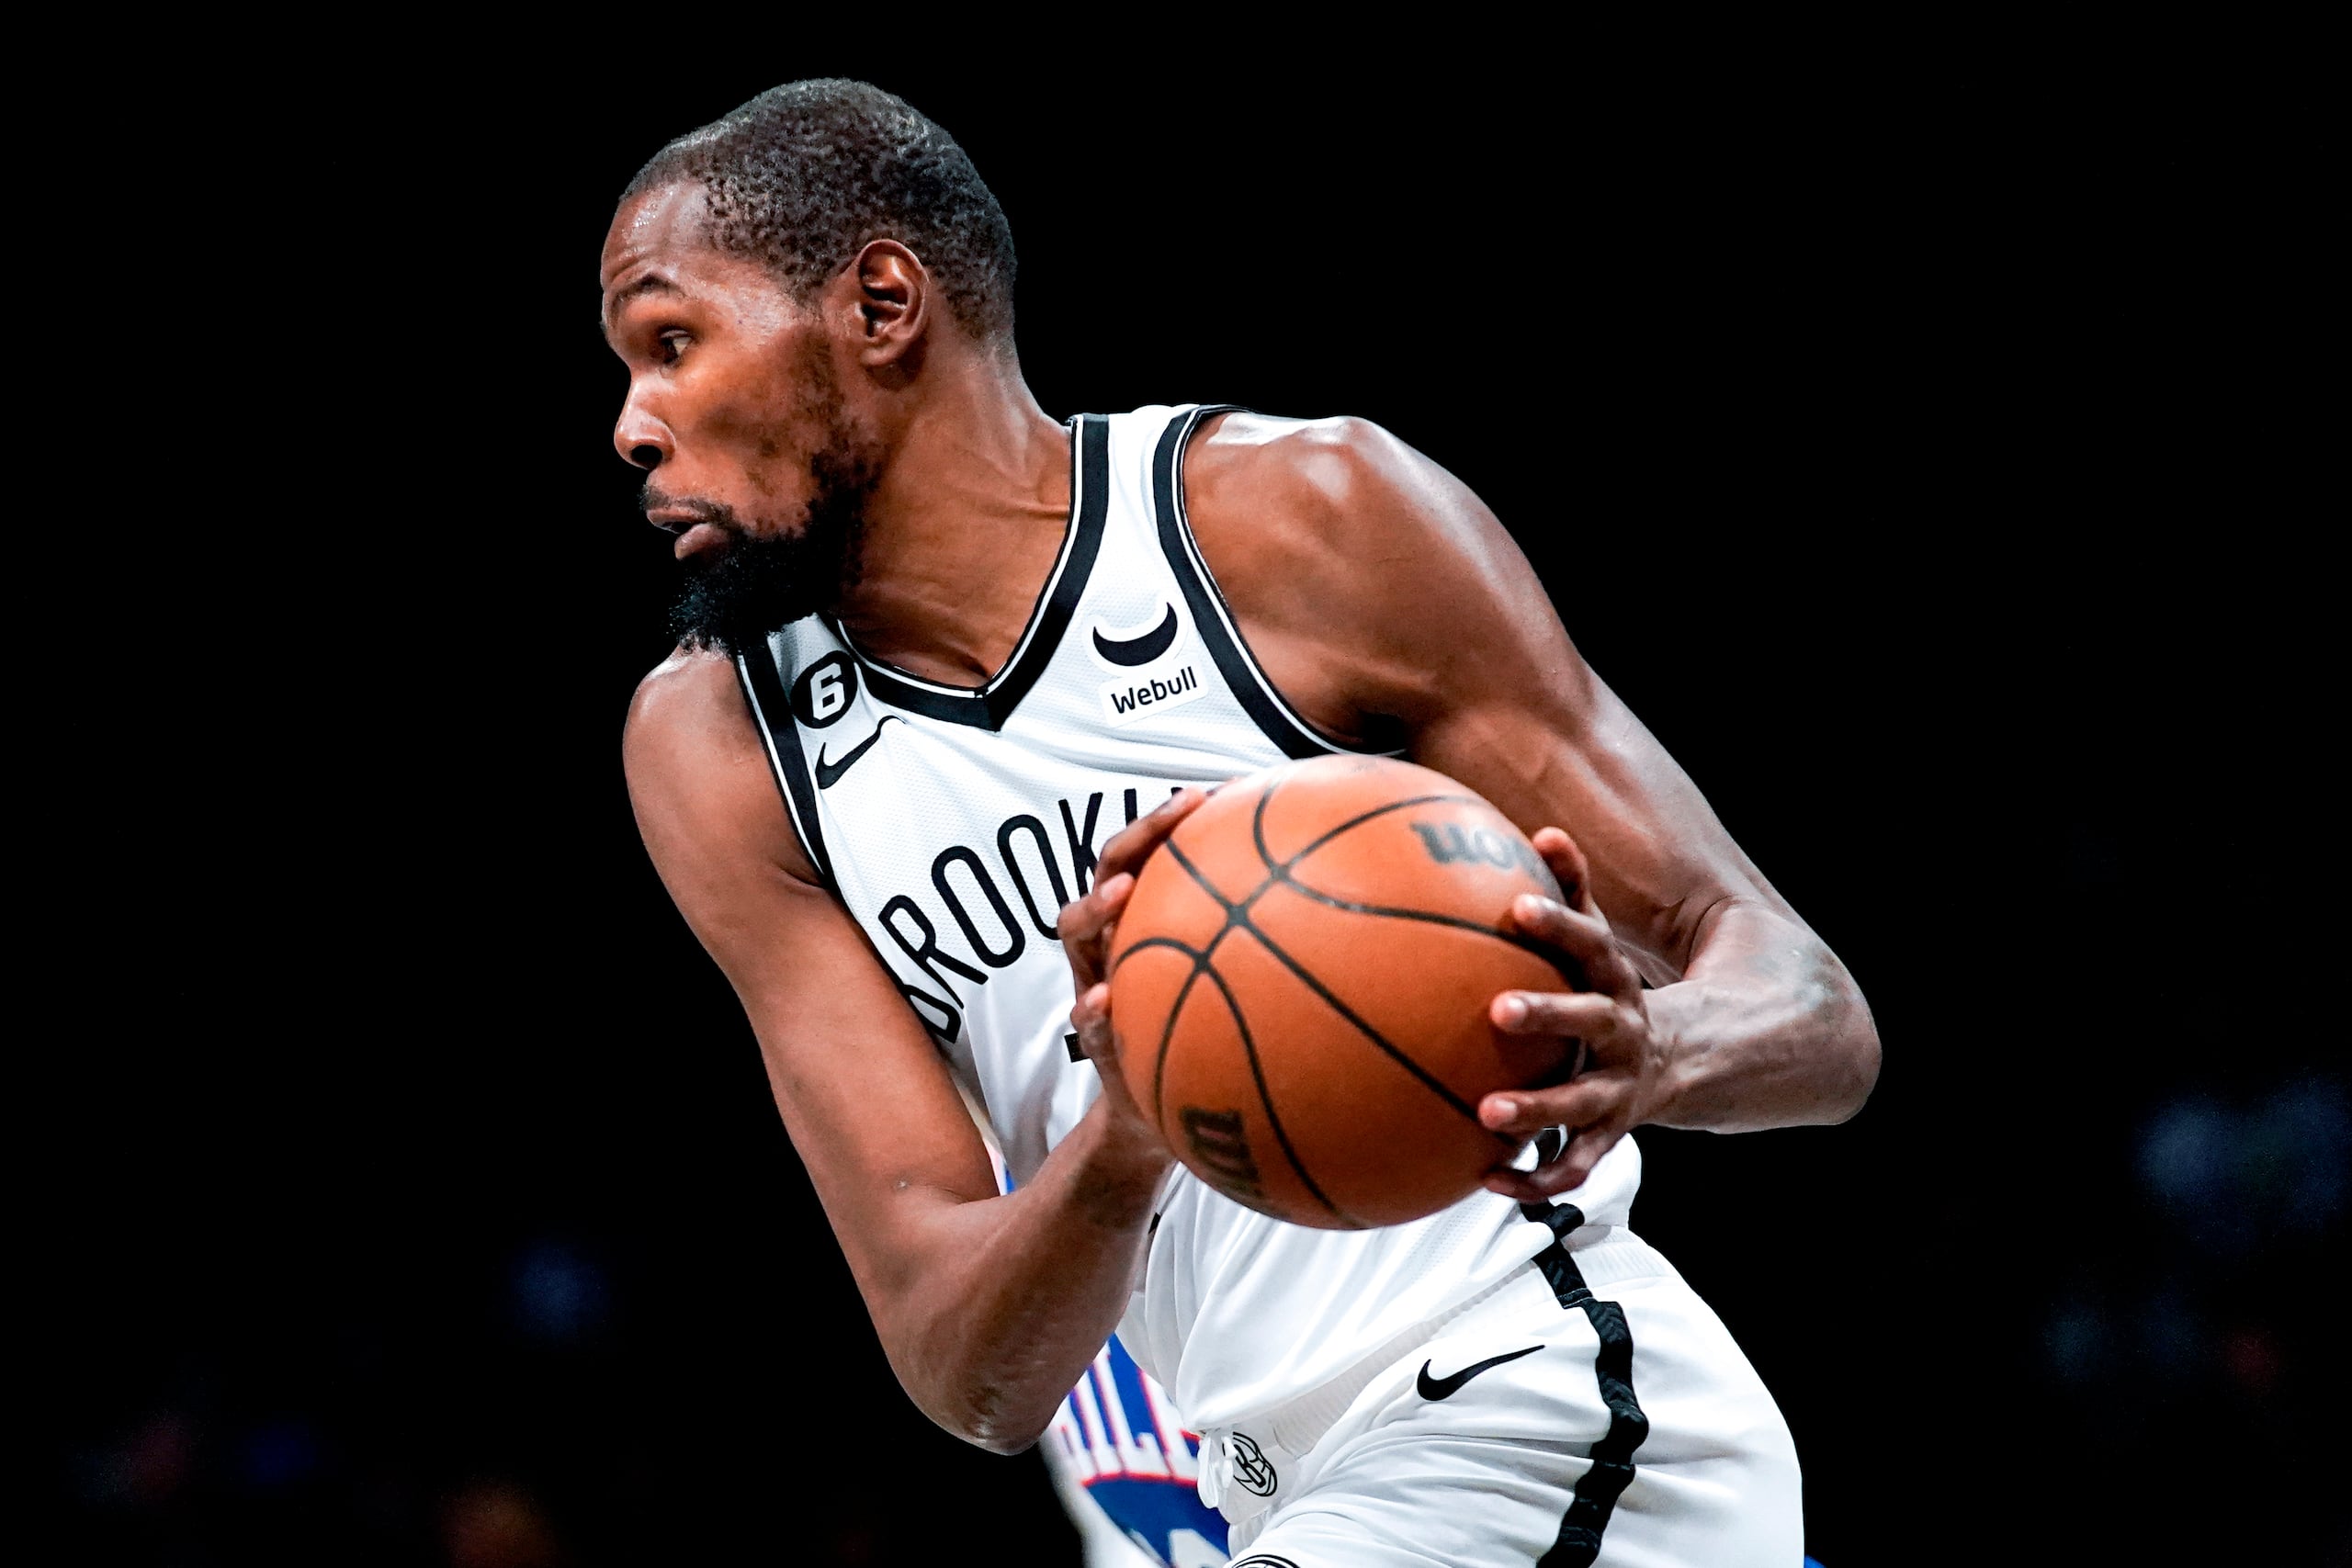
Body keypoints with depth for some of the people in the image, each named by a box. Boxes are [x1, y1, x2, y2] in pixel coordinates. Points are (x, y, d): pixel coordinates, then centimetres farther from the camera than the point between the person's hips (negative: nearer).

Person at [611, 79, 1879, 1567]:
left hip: (1547, 1429, -7)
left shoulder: (1300, 520, -10)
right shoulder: (721, 753, 3)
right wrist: (1116, 1150, -26)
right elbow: (971, 1381, -5)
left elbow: (1811, 1013, -7)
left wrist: (1648, 1052, -30)